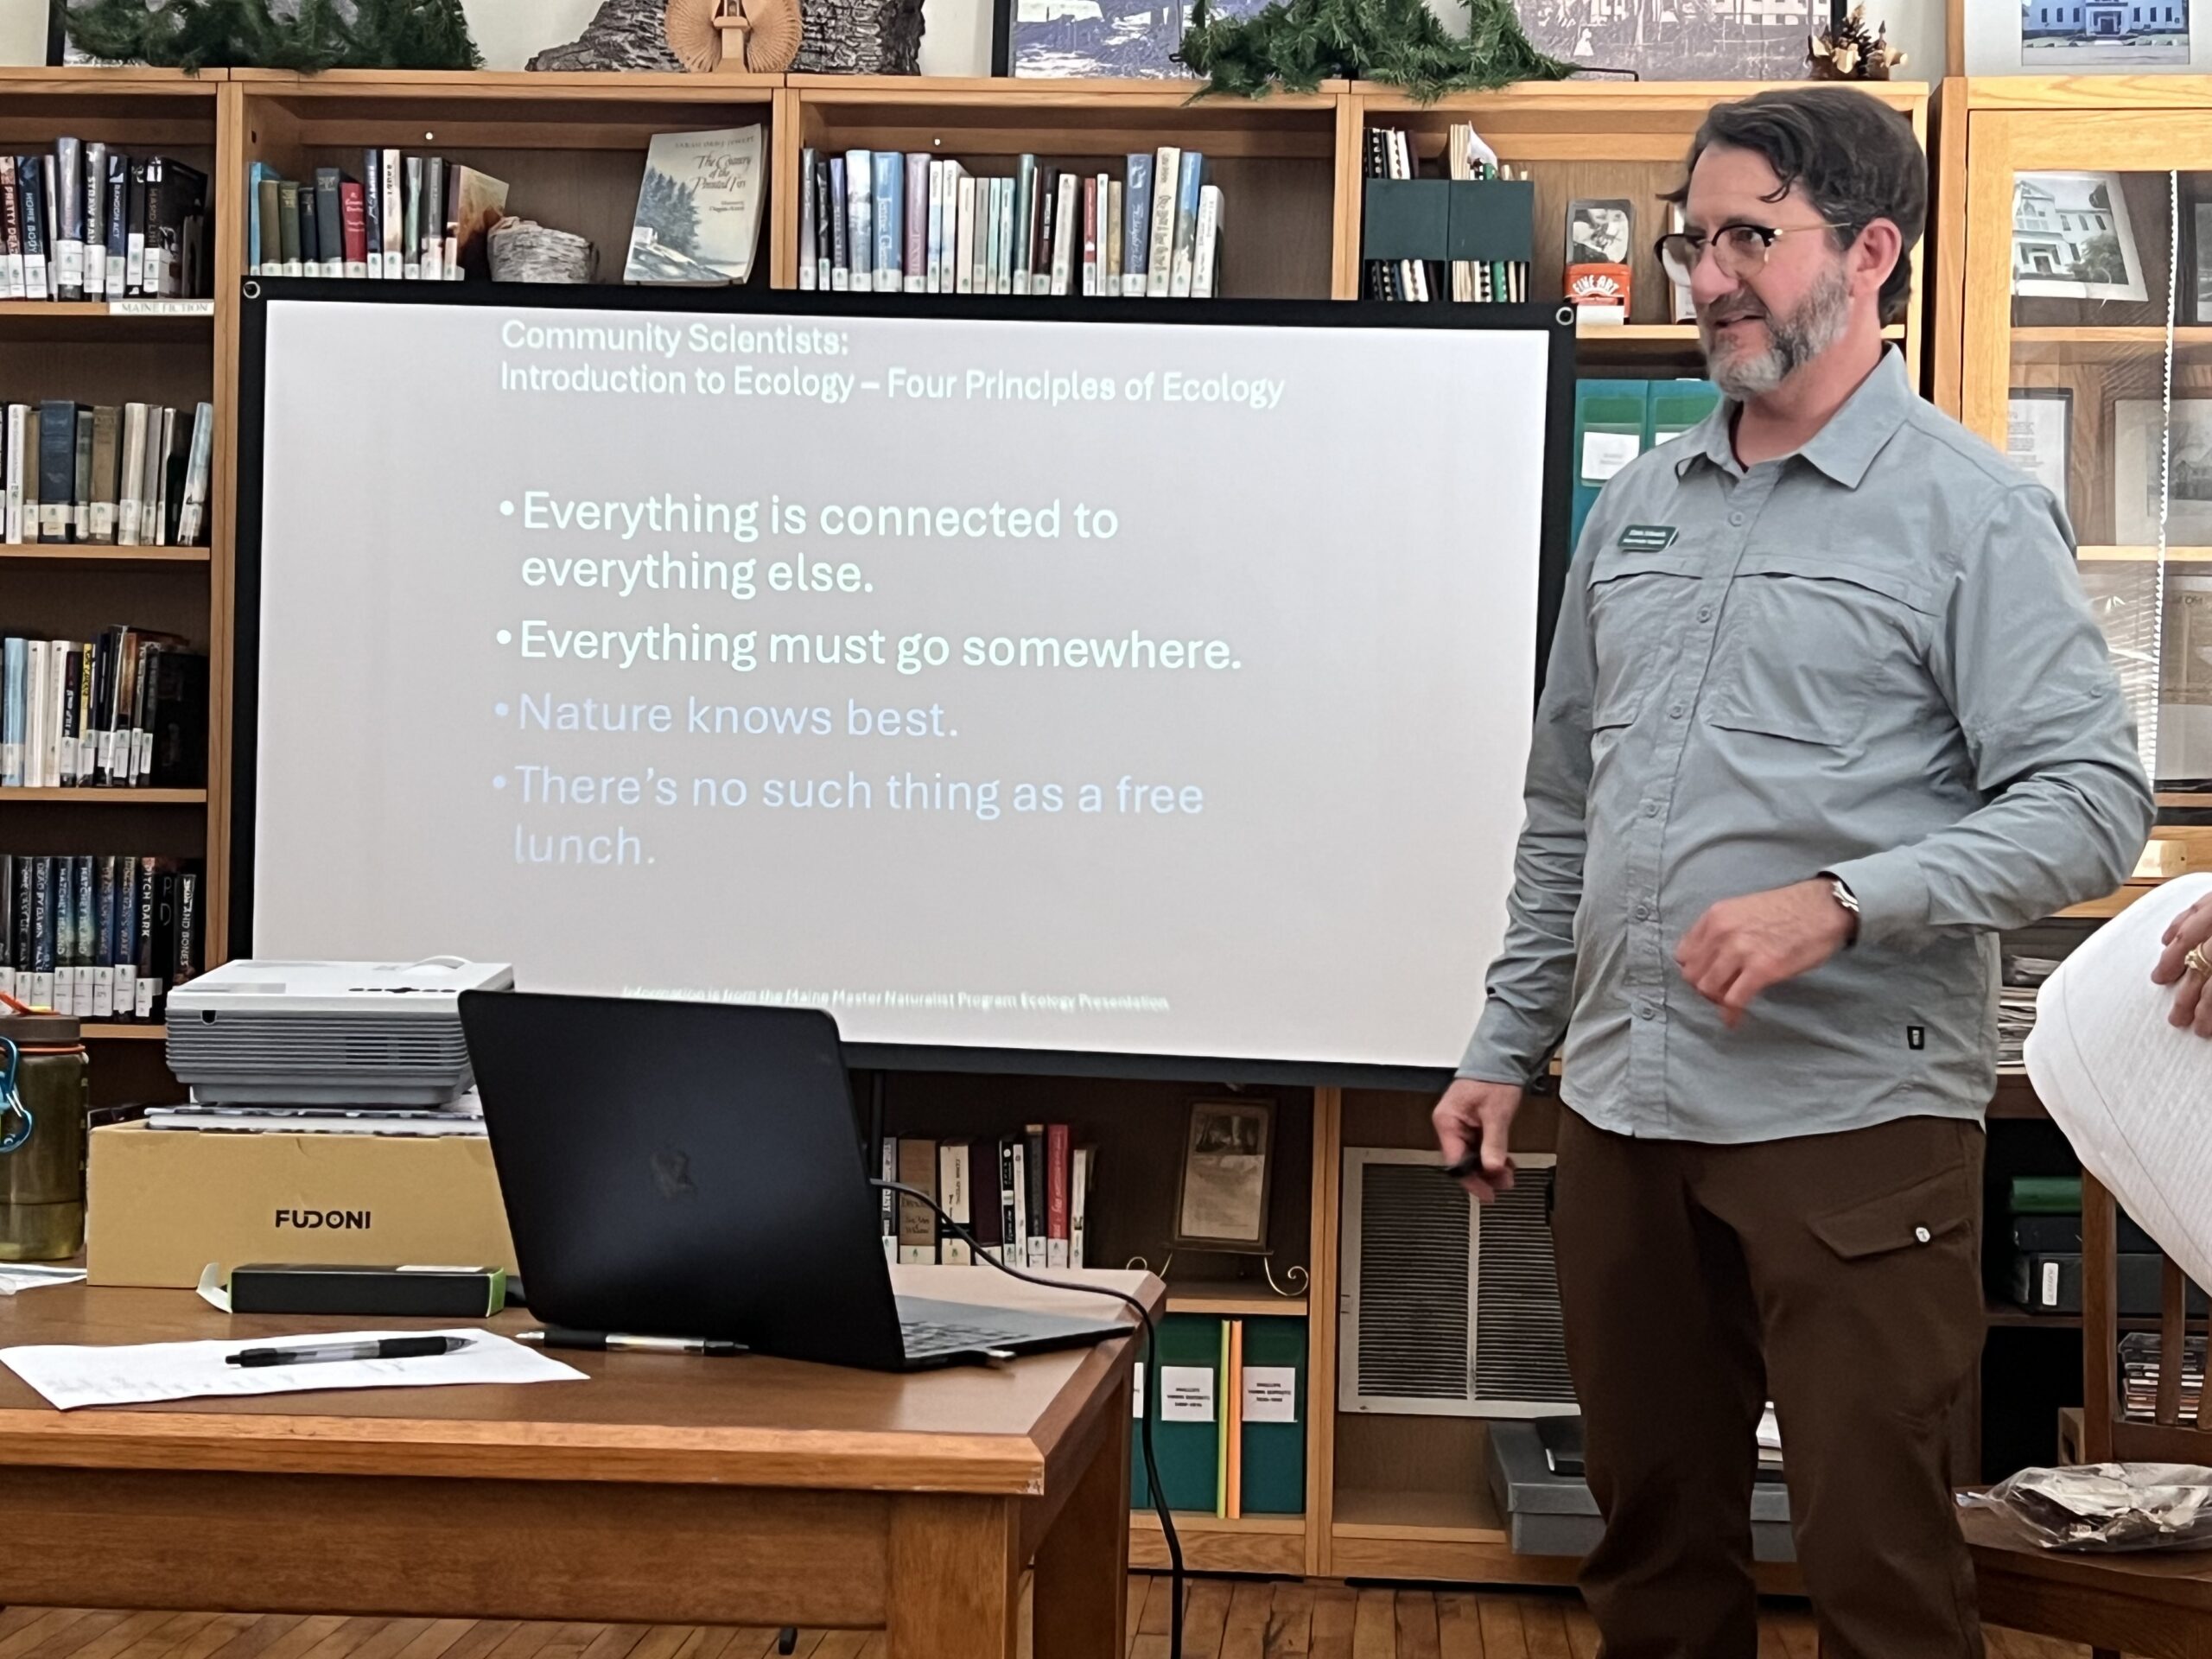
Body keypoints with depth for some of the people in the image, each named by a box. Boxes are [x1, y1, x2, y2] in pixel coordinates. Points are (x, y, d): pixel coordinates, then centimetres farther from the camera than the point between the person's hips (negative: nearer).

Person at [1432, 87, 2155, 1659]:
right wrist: (1504, 1046, 16)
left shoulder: (1973, 512, -5)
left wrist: (1840, 903, -22)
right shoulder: (1639, 505, 13)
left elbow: (2093, 803, -11)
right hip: (1623, 1110, 6)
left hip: (1853, 1118, -6)